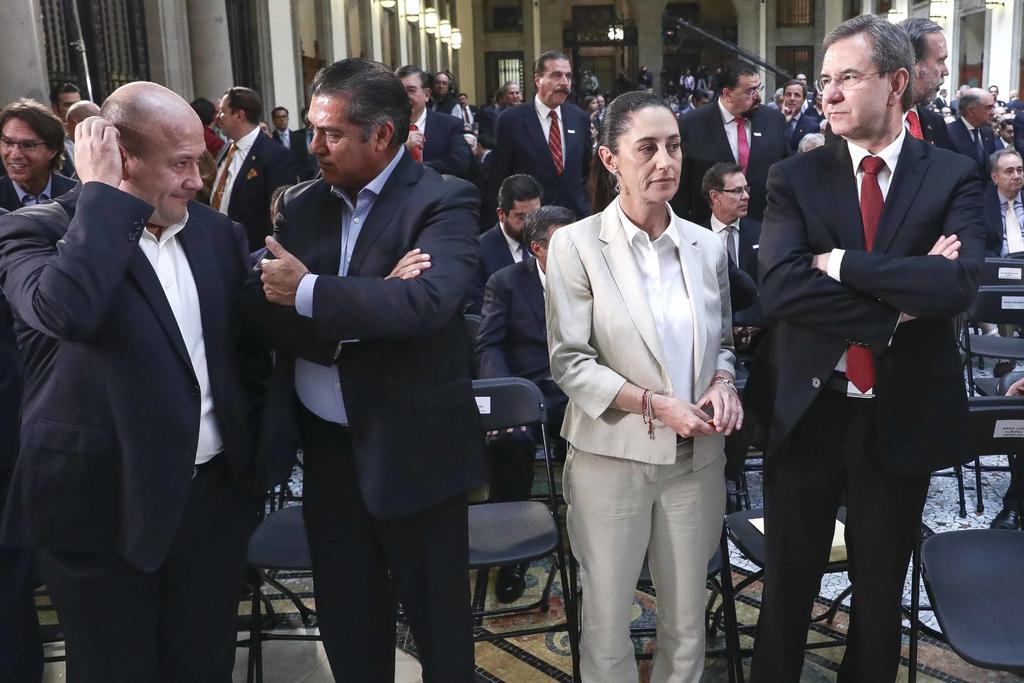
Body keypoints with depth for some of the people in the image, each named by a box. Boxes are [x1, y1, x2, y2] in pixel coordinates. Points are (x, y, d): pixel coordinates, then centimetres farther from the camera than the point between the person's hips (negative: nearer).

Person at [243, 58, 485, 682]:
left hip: (413, 449, -5)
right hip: (325, 445, 5)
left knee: (438, 617, 11)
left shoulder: (443, 202, -10)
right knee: (346, 618, 18)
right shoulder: (302, 204, 6)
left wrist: (309, 292, -21)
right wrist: (364, 308, -20)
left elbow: (427, 300, -28)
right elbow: (266, 312, -5)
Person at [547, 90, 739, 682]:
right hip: (612, 457, -3)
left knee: (687, 623, 15)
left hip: (696, 458, 4)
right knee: (607, 623, 11)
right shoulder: (577, 244, -9)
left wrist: (723, 383, -7)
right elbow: (569, 362, -11)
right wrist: (653, 404, -19)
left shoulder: (709, 247, 4)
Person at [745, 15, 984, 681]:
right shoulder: (796, 177, -3)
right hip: (808, 410, 0)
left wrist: (841, 263, -19)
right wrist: (896, 305, -20)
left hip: (902, 415, 0)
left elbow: (958, 284, -20)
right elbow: (779, 288, -18)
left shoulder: (952, 177, -2)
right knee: (787, 584, 14)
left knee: (881, 588, 17)